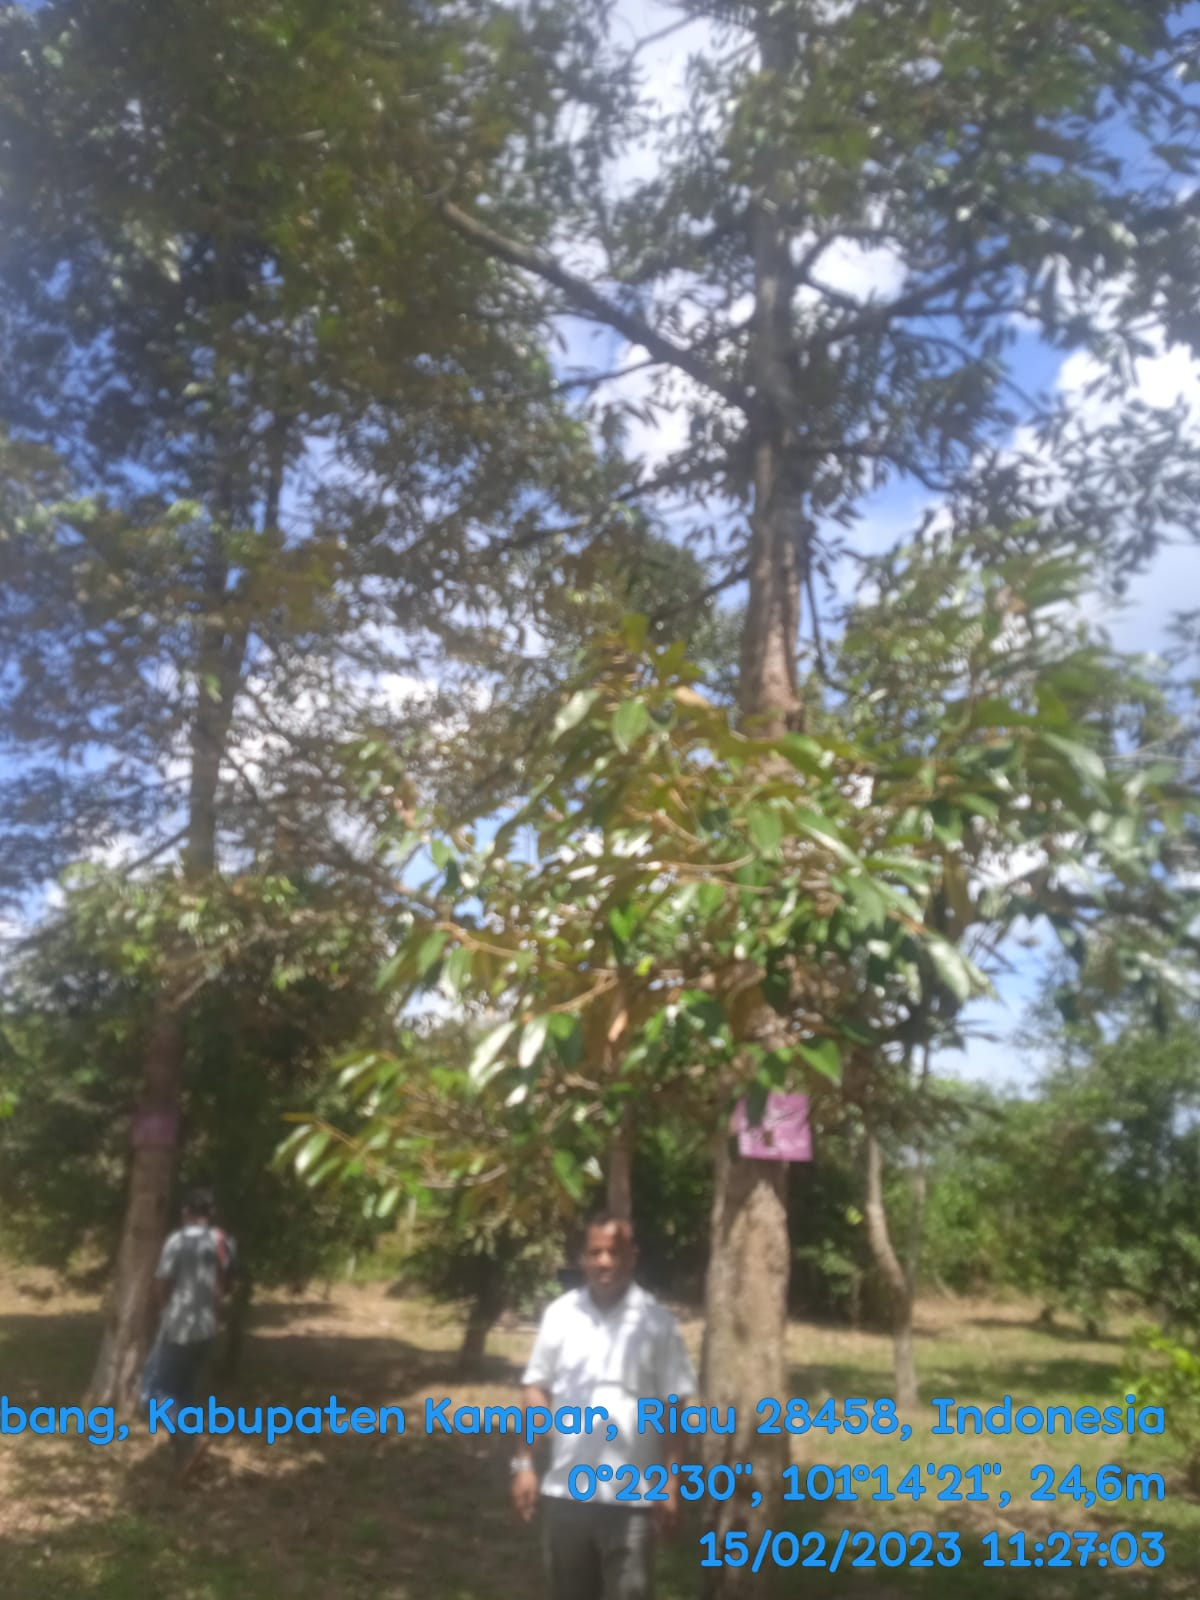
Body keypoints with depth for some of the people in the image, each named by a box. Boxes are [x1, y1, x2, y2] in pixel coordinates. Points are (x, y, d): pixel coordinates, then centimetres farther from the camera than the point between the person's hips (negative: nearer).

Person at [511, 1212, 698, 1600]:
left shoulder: (656, 1321, -9)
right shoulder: (559, 1314, -1)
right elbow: (537, 1391, 6)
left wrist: (671, 1484, -7)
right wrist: (525, 1463, 3)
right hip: (564, 1490, 3)